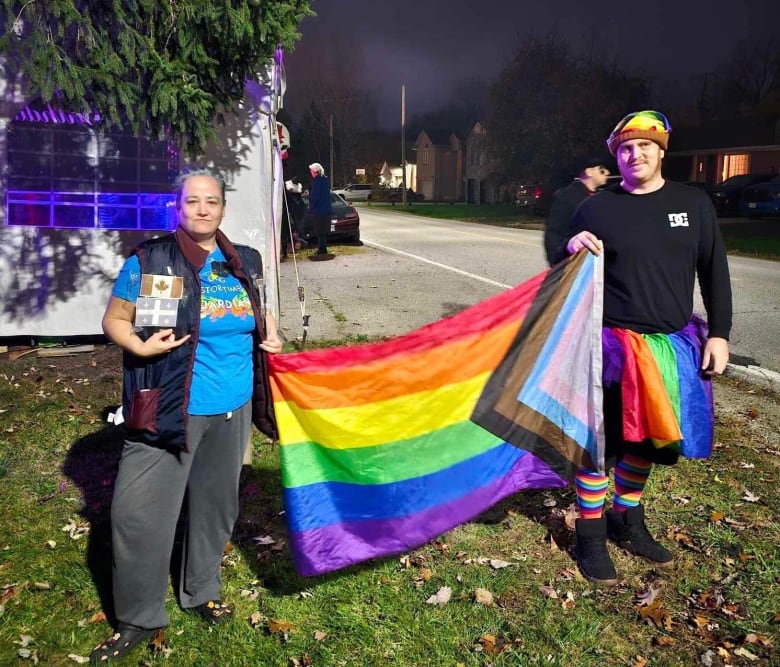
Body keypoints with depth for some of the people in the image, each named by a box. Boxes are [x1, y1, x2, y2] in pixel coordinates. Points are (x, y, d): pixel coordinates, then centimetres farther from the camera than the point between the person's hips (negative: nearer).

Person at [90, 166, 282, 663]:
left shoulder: (245, 263, 6)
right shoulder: (149, 260, -7)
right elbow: (114, 319, -2)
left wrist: (269, 334, 2)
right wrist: (139, 346, -21)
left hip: (232, 408, 4)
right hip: (168, 409, -4)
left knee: (215, 504, 18)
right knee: (140, 511, -3)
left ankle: (202, 591, 40)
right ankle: (139, 617, 18)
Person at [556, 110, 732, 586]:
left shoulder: (694, 204, 6)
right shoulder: (597, 209, -1)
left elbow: (714, 273, 8)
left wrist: (719, 334, 1)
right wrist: (572, 250, -18)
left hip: (673, 345, 4)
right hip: (612, 344, -3)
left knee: (646, 439, 16)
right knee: (601, 440, 0)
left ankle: (628, 521, 35)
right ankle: (591, 535, 15)